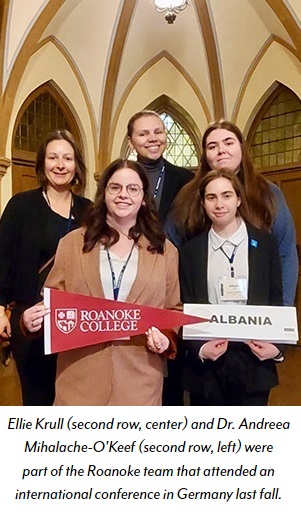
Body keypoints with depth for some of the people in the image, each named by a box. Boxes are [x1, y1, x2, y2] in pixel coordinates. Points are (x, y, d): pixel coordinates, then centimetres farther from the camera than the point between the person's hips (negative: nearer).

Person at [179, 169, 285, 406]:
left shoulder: (265, 243, 2)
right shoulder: (190, 250, 4)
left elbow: (277, 300, 4)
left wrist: (277, 346, -10)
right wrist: (199, 348, -12)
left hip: (253, 361, 0)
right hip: (207, 363, 1)